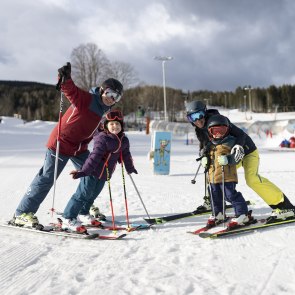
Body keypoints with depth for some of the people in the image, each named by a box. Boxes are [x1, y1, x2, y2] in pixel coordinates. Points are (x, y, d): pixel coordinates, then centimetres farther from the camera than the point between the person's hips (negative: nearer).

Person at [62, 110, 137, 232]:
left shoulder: (124, 140, 5)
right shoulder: (102, 138, -18)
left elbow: (126, 155, 22)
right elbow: (95, 156, -27)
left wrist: (130, 168, 34)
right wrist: (84, 171, -33)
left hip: (105, 174, 7)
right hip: (92, 171, -7)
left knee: (92, 195, 17)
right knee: (83, 194, -9)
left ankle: (82, 215, 34)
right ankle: (68, 219, -4)